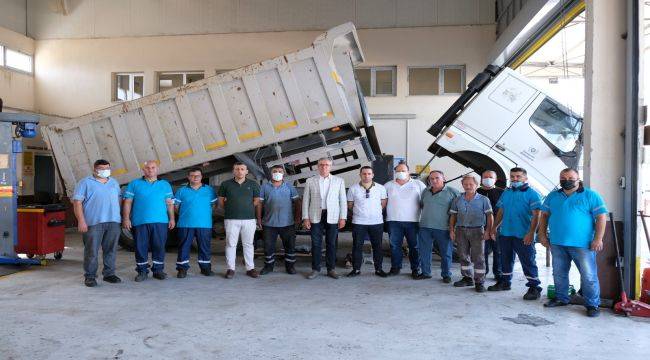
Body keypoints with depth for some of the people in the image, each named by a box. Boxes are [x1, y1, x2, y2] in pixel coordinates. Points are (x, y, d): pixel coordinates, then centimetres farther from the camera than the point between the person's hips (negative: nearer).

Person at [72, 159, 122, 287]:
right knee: (92, 251, -2)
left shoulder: (114, 183, 19)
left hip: (113, 222, 5)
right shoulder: (85, 183, 2)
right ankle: (89, 276, 7)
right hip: (93, 222, -5)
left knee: (111, 250, 8)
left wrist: (120, 217, 13)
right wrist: (81, 221, -13)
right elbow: (77, 202, -4)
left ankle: (109, 273, 17)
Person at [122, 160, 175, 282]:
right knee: (141, 247, 3)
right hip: (140, 221, -1)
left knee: (159, 246, 3)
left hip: (160, 221, 1)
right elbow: (127, 202, 5)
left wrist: (172, 218, 5)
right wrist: (126, 218, -3)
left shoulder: (165, 185, 14)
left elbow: (169, 203, 11)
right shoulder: (134, 184, 9)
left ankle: (158, 270, 13)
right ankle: (142, 271, 13)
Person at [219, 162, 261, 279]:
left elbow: (257, 201, 12)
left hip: (249, 219, 1)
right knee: (231, 244, 1)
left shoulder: (253, 184, 8)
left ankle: (250, 268, 12)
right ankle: (230, 269, 8)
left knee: (248, 244, 6)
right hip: (231, 219, 0)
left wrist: (248, 208, 3)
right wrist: (229, 209, 3)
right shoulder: (226, 184, 6)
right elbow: (221, 200, 12)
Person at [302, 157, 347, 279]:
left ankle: (331, 269, 15)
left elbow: (343, 200, 5)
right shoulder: (310, 181, 6)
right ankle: (315, 269, 14)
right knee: (316, 244, 3)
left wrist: (343, 218, -1)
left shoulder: (339, 181, 6)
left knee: (331, 244, 5)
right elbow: (306, 200, 5)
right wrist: (305, 218, -1)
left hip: (332, 217, 0)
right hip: (316, 216, 0)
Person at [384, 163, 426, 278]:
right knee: (395, 246, 5)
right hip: (394, 221, 1)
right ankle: (395, 267, 15)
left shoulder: (418, 184, 6)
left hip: (413, 221, -1)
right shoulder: (388, 185, 10)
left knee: (414, 246, 4)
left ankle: (415, 269, 14)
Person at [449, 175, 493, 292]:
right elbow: (453, 216, 12)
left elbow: (489, 216, -2)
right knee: (463, 256, 11)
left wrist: (488, 230, -10)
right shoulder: (457, 200, 8)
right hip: (461, 230, 4)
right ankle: (467, 278, 25)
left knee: (478, 257, -2)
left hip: (477, 231, -3)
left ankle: (479, 282, 5)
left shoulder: (483, 200, -1)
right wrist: (451, 230, 4)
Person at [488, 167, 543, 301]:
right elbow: (501, 212, 19)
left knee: (528, 262, -2)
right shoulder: (506, 193, 12)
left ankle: (534, 288, 6)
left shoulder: (531, 194, -6)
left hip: (523, 236, -6)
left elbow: (536, 215, -12)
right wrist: (495, 227, 13)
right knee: (506, 259, 17)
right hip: (505, 233, 6)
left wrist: (531, 233, -20)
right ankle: (504, 282, 31)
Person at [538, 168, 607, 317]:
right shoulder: (552, 196, 11)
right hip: (557, 243, 4)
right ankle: (561, 298, 30)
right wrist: (542, 234, 7)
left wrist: (598, 239, -12)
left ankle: (592, 304, 9)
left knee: (589, 276, -3)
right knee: (559, 274, 14)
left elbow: (601, 217, -5)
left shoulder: (590, 196, -2)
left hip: (582, 244, -4)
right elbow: (544, 215, 15)